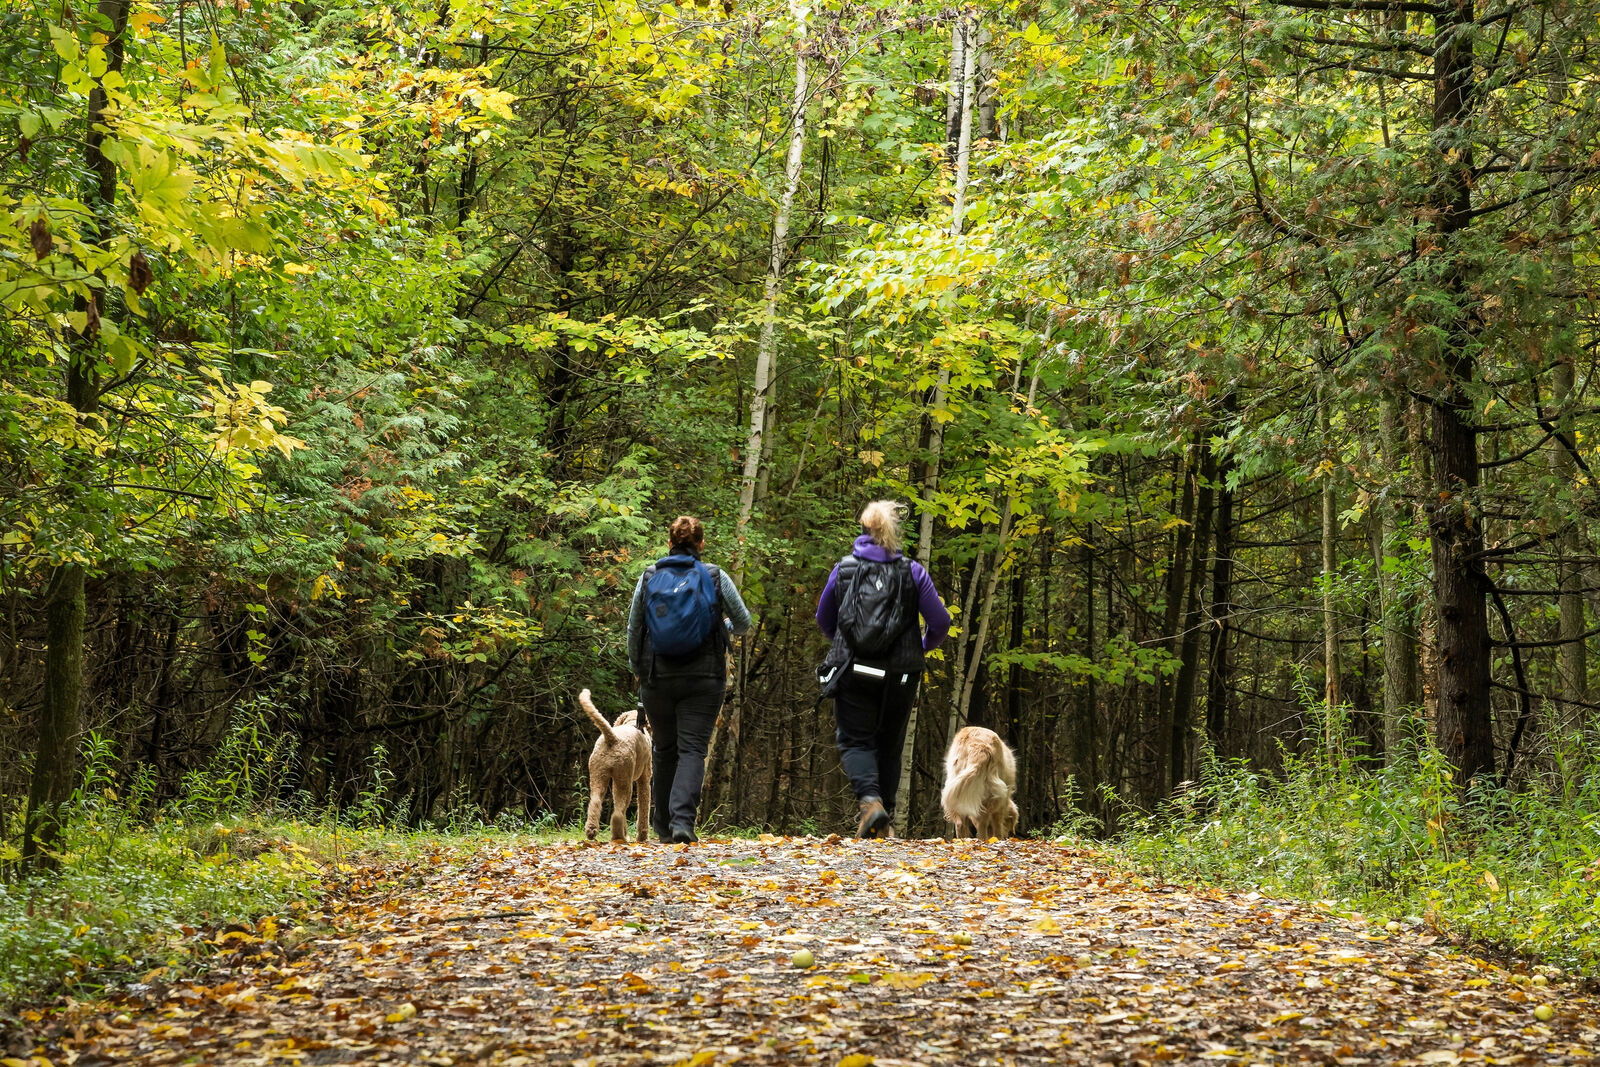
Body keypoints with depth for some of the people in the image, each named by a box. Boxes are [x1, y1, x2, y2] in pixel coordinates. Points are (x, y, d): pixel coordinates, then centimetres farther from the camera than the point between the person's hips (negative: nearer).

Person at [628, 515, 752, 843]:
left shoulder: (649, 578, 3)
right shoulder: (715, 578, -2)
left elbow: (633, 629, 9)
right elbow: (744, 623, 7)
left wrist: (636, 668, 25)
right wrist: (725, 625, 30)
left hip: (657, 678, 2)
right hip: (703, 679, -2)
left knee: (664, 750, 14)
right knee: (692, 749, -3)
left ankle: (663, 825, 21)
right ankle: (682, 820, -20)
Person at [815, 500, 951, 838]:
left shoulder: (843, 569, 2)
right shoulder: (912, 572, 0)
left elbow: (824, 618, 14)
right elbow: (940, 621, 0)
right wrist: (925, 646, 22)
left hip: (852, 671, -1)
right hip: (899, 676, 1)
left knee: (855, 741, 2)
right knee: (889, 745, 14)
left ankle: (870, 800, -23)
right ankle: (884, 816, 15)